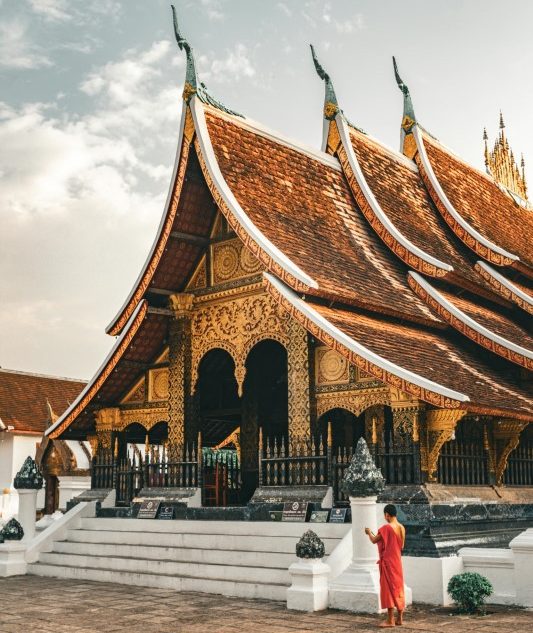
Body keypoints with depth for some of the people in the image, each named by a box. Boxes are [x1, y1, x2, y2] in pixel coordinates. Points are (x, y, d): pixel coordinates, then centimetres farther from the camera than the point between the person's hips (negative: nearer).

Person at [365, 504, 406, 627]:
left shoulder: (386, 527, -18)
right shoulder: (401, 528, 5)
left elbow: (374, 540, -9)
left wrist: (369, 532, 11)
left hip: (388, 562, -7)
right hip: (397, 561, 7)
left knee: (389, 589, -2)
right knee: (398, 588, 12)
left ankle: (390, 620, -1)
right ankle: (399, 618, 17)